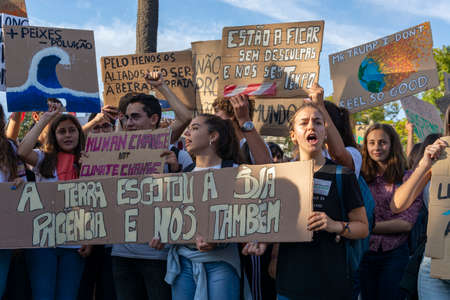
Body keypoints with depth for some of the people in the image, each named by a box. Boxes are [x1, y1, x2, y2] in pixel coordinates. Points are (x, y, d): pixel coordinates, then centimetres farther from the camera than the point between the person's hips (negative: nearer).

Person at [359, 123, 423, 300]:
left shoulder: (408, 178, -3)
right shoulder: (362, 178, 7)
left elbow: (407, 223, -11)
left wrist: (367, 226, -15)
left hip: (394, 255, -3)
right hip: (365, 254, 3)